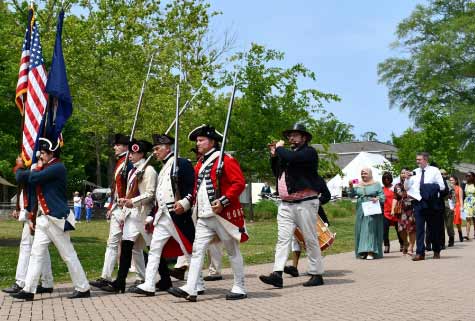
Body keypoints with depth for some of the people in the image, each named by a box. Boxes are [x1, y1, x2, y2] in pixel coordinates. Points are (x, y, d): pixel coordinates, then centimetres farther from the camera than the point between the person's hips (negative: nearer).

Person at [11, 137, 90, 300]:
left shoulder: (58, 167, -14)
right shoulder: (45, 168, 16)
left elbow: (33, 178, -22)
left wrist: (37, 168, -3)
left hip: (56, 219, -9)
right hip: (44, 218, 9)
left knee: (68, 255, -2)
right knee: (36, 253, 5)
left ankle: (83, 289, 7)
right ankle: (28, 290, 8)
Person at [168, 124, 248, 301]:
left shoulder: (226, 160, -8)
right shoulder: (199, 163, 16)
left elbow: (239, 183, -16)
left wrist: (223, 201, -23)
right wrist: (194, 204, 12)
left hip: (223, 215, -7)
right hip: (203, 217, 7)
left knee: (232, 251, 5)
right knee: (197, 250, -1)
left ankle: (239, 288, 15)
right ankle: (190, 289, -3)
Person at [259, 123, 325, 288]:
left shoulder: (309, 152, -5)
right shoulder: (287, 153, 20)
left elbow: (291, 158, -24)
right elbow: (277, 173, 26)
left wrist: (280, 148, -5)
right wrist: (274, 155, 13)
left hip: (305, 203, -6)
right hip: (286, 204, 7)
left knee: (311, 240, 1)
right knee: (283, 238, -3)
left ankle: (317, 274, 9)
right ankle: (277, 274, -9)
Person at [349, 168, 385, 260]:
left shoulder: (376, 184, 4)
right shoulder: (358, 185, 11)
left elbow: (382, 196, 0)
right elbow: (351, 195, 3)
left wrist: (377, 198, -20)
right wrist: (351, 187, -13)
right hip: (361, 212, 4)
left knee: (371, 229, -7)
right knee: (361, 230, 3)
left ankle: (371, 252, -11)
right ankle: (363, 252, 8)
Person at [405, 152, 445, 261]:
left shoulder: (434, 171, 2)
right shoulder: (415, 172, 10)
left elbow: (442, 186, -1)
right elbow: (406, 187, 11)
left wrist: (432, 187, -17)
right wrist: (407, 178, -7)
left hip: (432, 203, -2)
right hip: (418, 203, 2)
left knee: (434, 228, 8)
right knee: (419, 228, -5)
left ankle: (436, 251, 22)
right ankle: (420, 253, -6)